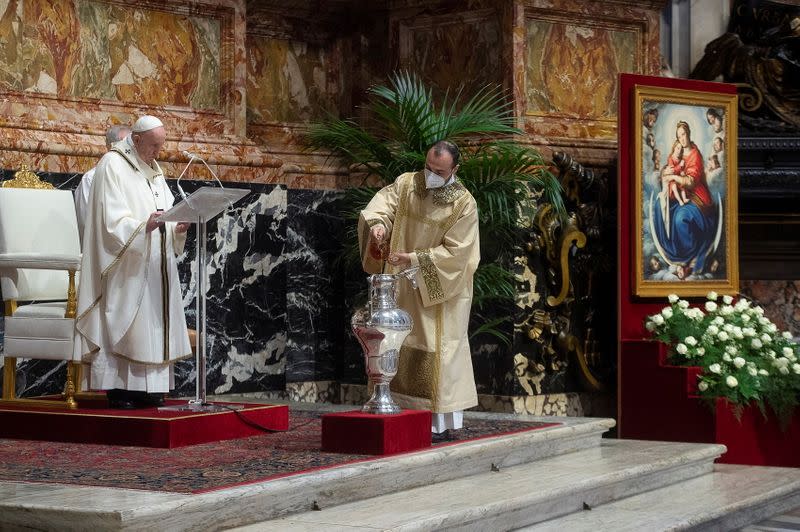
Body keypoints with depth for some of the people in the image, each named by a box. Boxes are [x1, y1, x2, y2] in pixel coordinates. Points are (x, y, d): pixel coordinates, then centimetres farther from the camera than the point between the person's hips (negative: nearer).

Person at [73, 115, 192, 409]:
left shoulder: (154, 170, 18)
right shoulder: (112, 165, -6)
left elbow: (167, 210, 16)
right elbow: (112, 219, -15)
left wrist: (177, 227, -6)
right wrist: (144, 225, -30)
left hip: (155, 264, 8)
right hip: (126, 266, -8)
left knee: (153, 324, 5)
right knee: (123, 323, -9)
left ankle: (145, 386, 8)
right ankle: (118, 389, -7)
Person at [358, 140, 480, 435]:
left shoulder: (464, 204, -12)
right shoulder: (406, 184, 1)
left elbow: (454, 252, -15)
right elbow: (381, 205, -10)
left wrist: (414, 259, -22)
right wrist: (377, 223, -33)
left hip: (441, 288, -4)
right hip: (403, 287, 5)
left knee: (437, 348, -4)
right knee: (401, 346, 6)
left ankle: (442, 420, 2)